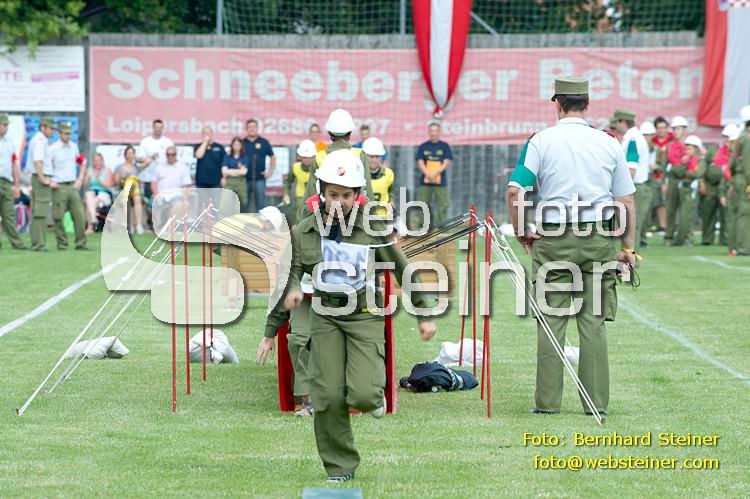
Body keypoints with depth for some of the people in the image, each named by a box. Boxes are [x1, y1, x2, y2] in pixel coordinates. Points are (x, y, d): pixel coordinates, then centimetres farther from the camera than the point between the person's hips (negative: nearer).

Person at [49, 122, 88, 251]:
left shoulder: (74, 147, 11)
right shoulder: (53, 148, -5)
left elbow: (83, 163, 23)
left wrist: (80, 180, 13)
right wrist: (50, 182, -13)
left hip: (73, 186, 4)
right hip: (59, 187, -4)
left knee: (80, 215, -2)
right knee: (58, 217, -2)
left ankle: (81, 243, 3)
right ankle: (62, 243, 7)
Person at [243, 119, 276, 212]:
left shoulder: (264, 142, 6)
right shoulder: (242, 143, 7)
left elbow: (273, 157, 14)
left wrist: (271, 171, 4)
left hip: (259, 179, -1)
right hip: (245, 179, 1)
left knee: (260, 204, 0)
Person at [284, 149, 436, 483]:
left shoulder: (372, 229, -6)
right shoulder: (305, 230, -3)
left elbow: (402, 270, 4)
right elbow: (295, 269, 3)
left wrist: (424, 315, 9)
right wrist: (294, 289, -22)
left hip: (365, 316, -2)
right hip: (325, 317, 2)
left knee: (362, 395, -17)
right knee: (328, 398, -6)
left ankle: (374, 393, 22)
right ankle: (339, 467, 10)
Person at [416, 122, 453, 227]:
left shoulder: (445, 146, 6)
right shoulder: (423, 147, 8)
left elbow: (446, 163, -2)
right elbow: (420, 163, 2)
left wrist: (435, 173, -15)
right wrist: (428, 174, -15)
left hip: (441, 182, -1)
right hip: (425, 182, 1)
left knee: (442, 205, -5)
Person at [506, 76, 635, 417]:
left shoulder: (541, 142, -1)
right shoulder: (610, 144, 5)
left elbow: (515, 191, -8)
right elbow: (626, 201, 7)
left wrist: (521, 231, 5)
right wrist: (628, 247, 14)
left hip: (553, 240, -1)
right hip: (599, 241, 1)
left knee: (552, 321, 3)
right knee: (594, 322, 4)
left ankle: (548, 402, 3)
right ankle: (596, 401, 4)